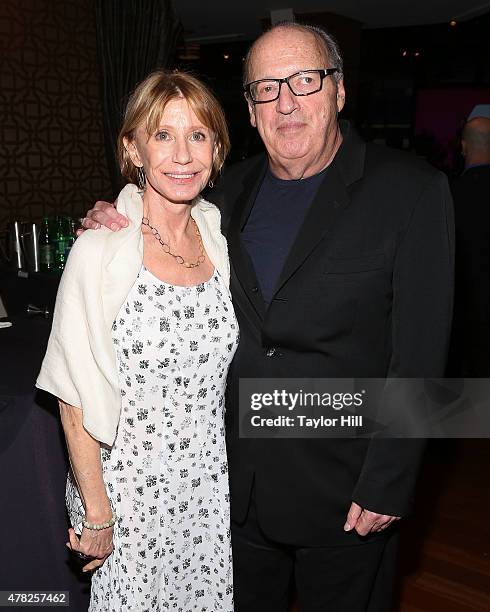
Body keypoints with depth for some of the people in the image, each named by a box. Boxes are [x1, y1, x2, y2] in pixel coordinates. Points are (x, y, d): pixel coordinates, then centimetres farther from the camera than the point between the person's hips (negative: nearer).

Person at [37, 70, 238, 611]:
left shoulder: (219, 232, -2)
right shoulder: (101, 250, -18)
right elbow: (77, 399, -14)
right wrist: (96, 514, -11)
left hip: (209, 483, 5)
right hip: (128, 485, -4)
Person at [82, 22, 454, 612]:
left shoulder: (412, 191, -13)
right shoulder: (232, 189, 2)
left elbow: (419, 353, -14)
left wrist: (386, 486, -14)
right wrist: (123, 228, -3)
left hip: (343, 485, -4)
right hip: (239, 478, 4)